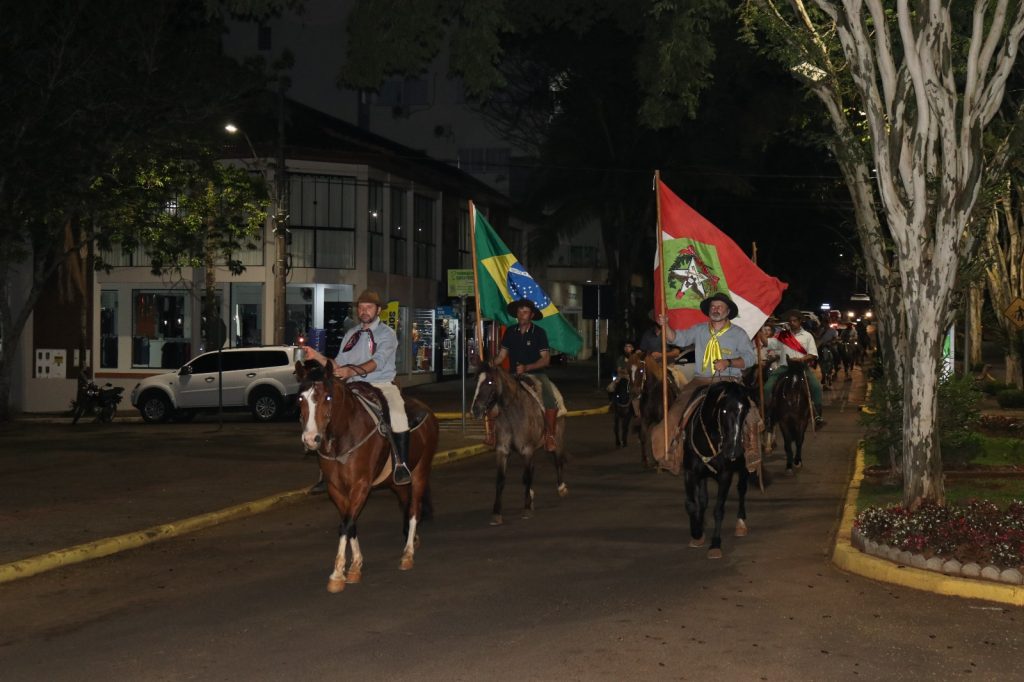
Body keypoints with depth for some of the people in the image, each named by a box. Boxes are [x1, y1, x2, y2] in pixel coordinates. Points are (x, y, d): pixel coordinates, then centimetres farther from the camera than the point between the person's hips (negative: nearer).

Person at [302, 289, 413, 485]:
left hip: (382, 385, -5)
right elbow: (338, 366, 14)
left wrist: (353, 371, -33)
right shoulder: (351, 334, 16)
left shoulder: (386, 334, -1)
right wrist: (317, 356, -3)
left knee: (397, 414, -34)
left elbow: (377, 362, -18)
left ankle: (402, 464, -26)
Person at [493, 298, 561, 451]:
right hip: (515, 375, 3)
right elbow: (502, 355, 9)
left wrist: (526, 367, -21)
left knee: (551, 401, -27)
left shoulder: (539, 333, -4)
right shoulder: (510, 332, 7)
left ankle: (549, 436, -13)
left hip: (536, 374, -3)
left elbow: (546, 359, -8)